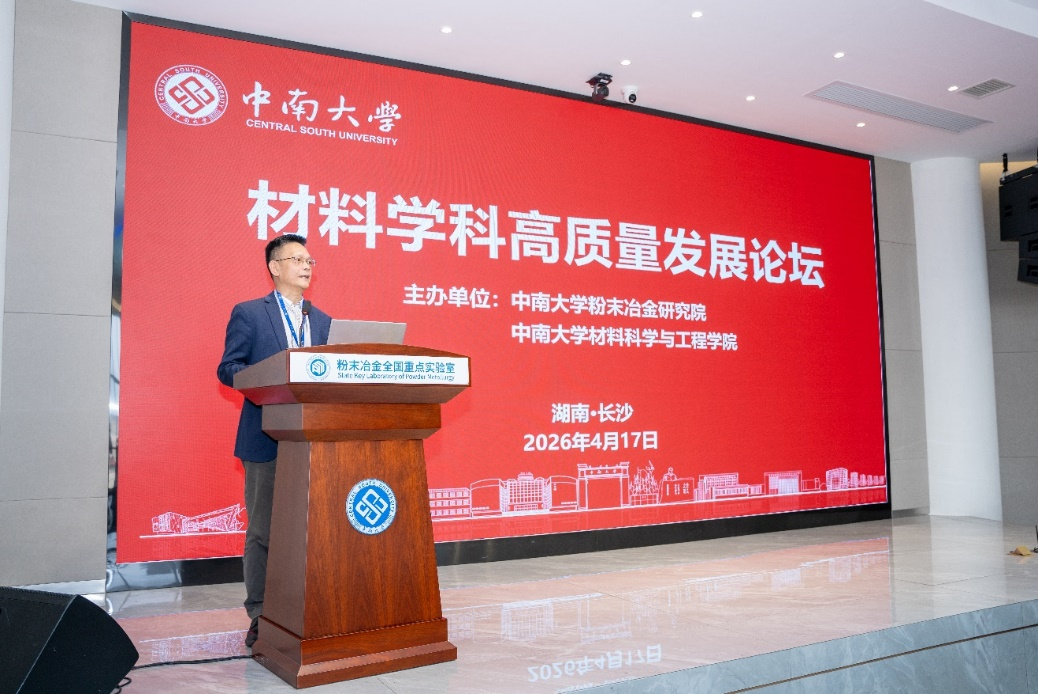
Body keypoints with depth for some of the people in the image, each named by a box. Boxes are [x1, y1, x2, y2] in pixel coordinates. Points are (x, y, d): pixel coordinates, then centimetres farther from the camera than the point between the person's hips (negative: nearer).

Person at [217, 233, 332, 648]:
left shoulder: (323, 321, 16)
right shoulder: (248, 314, 3)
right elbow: (227, 370, -2)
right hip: (266, 439, -4)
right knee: (263, 531, 2)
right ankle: (260, 617, 12)